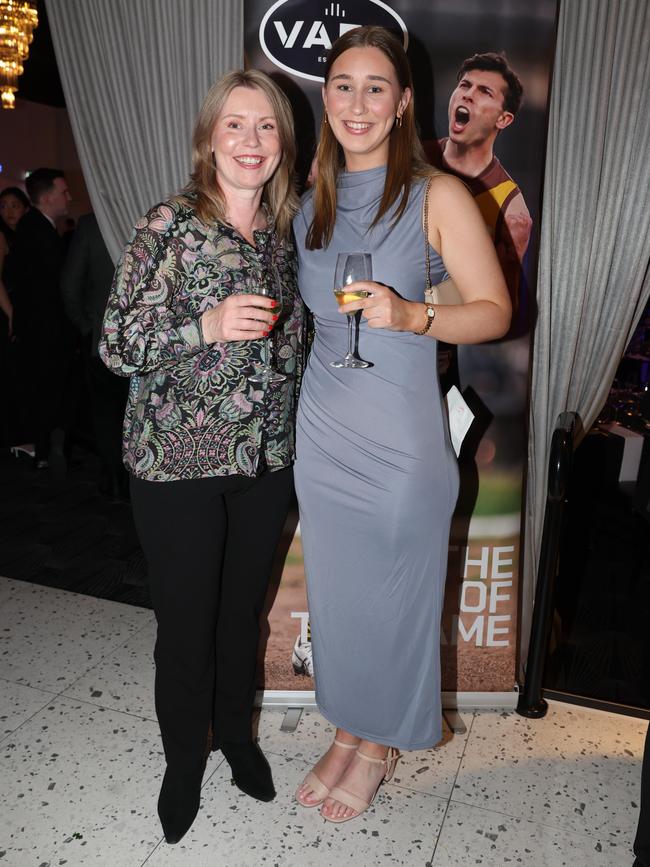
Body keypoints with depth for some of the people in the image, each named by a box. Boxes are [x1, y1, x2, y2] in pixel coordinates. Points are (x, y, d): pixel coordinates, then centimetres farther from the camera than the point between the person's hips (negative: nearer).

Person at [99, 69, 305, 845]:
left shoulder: (286, 230, 7)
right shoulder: (169, 225, -9)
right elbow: (116, 344, -12)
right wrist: (208, 326, -25)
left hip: (266, 461, 4)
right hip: (177, 464, -4)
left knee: (243, 608, 19)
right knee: (186, 624, 10)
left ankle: (235, 730, 45)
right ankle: (183, 759, 37)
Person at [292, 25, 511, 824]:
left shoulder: (438, 197, -6)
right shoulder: (311, 205, 9)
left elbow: (494, 311, -8)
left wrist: (410, 316, -24)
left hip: (400, 440, -4)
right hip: (321, 434, 5)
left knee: (392, 597, 10)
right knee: (333, 591, 16)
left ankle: (381, 743, 36)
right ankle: (346, 730, 40)